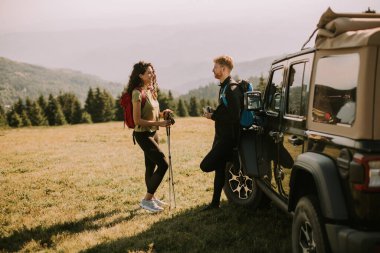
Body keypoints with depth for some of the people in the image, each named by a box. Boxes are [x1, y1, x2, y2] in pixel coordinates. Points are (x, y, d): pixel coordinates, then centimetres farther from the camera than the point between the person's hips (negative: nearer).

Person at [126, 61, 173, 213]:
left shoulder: (150, 90, 9)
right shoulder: (138, 93, -18)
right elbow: (137, 120, -21)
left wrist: (161, 113, -1)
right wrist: (159, 123, -22)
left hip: (152, 133, 8)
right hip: (143, 134, -8)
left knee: (151, 166, 16)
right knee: (163, 164, -11)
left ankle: (151, 197, 30)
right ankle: (146, 200, -3)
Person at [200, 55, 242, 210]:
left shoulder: (232, 87, -17)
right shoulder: (224, 87, 13)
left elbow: (233, 116, -25)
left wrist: (213, 116, -15)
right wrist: (213, 114, 3)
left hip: (228, 137, -9)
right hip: (221, 135, 9)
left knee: (206, 165, -13)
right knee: (219, 168, 14)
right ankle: (215, 202, 24)